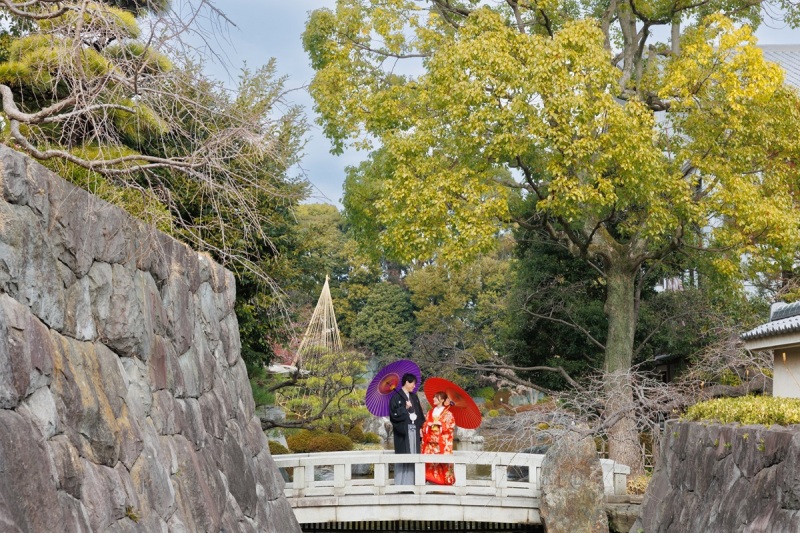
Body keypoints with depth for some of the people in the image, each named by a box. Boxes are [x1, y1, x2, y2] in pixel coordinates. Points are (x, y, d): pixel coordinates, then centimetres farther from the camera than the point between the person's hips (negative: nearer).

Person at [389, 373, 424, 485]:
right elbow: (394, 413, -12)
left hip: (413, 430, 7)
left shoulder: (414, 397, 16)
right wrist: (405, 409, -18)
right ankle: (401, 482, -2)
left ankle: (411, 481, 9)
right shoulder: (396, 396, -5)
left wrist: (420, 427, 7)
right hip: (403, 430, -7)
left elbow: (419, 414, 17)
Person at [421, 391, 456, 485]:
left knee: (443, 460, -7)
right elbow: (424, 425, 18)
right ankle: (431, 477, 2)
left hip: (442, 442, -5)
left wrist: (440, 424, -14)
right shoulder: (430, 412, 16)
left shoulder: (447, 413, 0)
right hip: (430, 442, 5)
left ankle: (444, 479, -3)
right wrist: (428, 424, -4)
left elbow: (452, 426, -6)